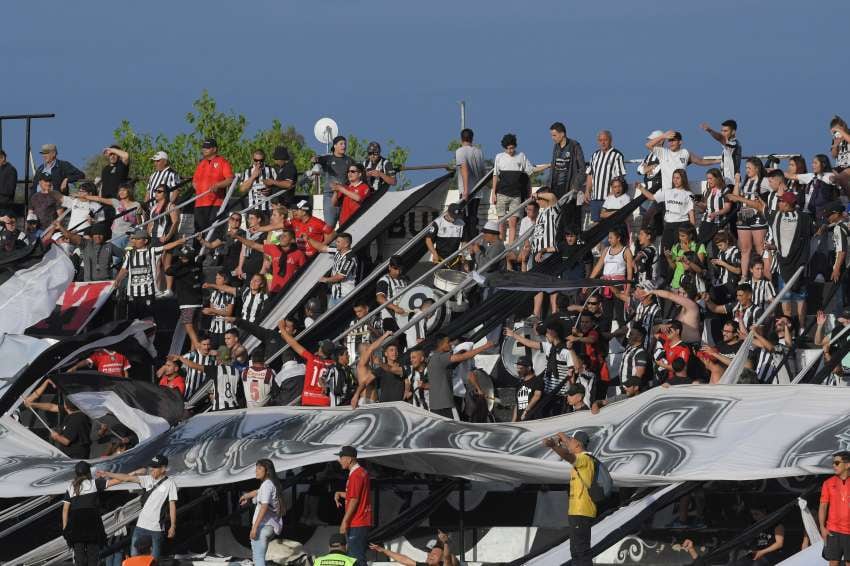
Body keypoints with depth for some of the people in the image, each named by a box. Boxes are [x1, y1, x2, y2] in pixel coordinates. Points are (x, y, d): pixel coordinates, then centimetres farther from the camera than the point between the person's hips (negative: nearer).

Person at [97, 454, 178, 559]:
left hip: (157, 527, -5)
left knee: (155, 558, 0)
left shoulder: (169, 484, -5)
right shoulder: (148, 479, 7)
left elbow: (172, 505, -6)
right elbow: (127, 478, 6)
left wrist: (173, 526, -9)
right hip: (141, 526, 5)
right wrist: (107, 474, 3)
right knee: (134, 556, 5)